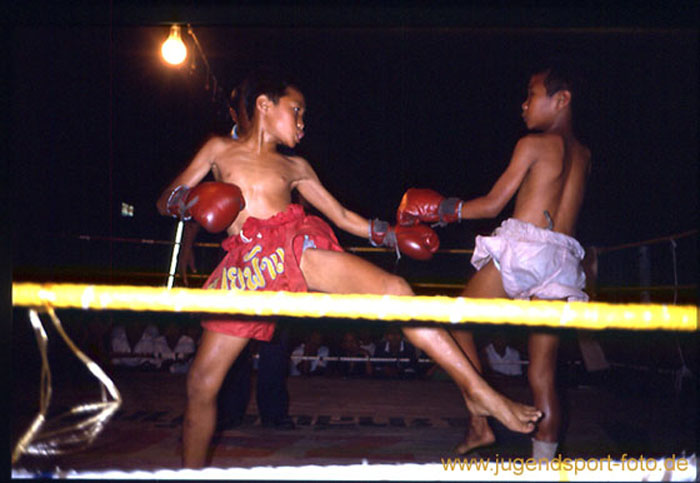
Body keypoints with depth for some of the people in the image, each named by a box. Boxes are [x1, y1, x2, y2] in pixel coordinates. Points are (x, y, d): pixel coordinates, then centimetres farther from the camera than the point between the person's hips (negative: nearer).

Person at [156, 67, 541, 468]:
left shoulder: (295, 167, 25)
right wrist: (189, 201, -7)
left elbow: (343, 217, 27)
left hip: (297, 245, 1)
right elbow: (166, 199, 16)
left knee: (392, 288, -20)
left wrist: (390, 234, 16)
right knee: (203, 383, -6)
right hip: (247, 264, -1)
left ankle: (477, 390, -18)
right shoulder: (220, 149, 19)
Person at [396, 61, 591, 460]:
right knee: (542, 374, 6)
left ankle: (480, 424, 4)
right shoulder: (583, 155, 18)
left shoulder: (533, 144, 1)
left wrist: (440, 210, 11)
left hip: (522, 247, -6)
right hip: (564, 259, 6)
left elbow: (493, 205, 1)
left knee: (458, 323, 11)